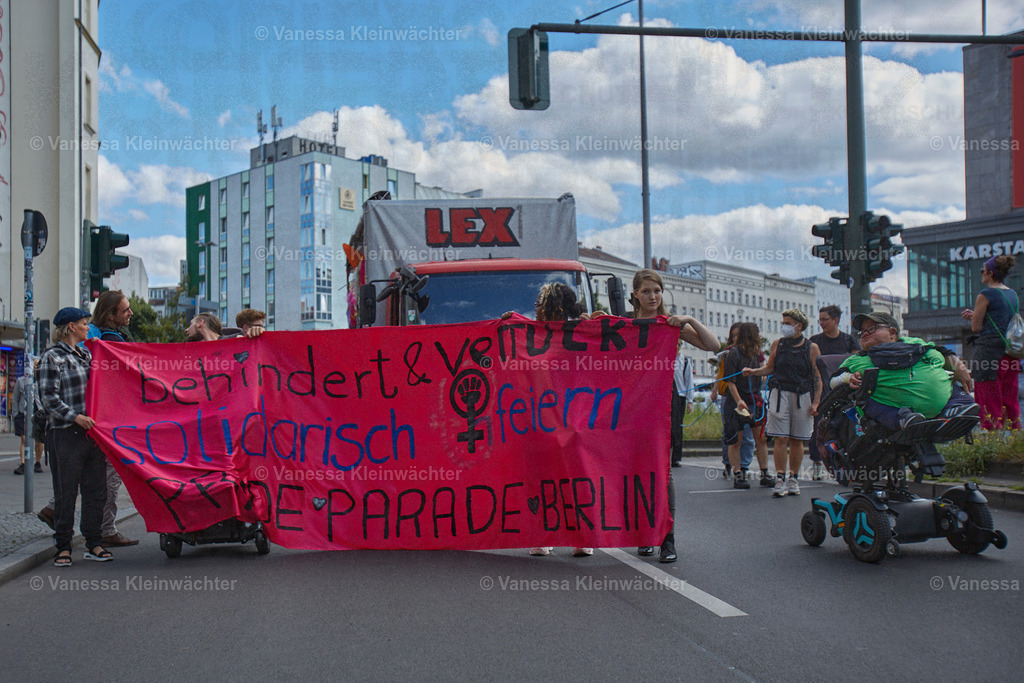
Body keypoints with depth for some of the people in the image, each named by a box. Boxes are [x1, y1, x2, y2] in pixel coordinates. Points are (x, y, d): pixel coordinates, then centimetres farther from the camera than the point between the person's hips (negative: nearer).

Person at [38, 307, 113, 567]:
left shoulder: (86, 355, 17)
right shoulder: (52, 357, -4)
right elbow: (48, 397, -10)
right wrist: (75, 417, -18)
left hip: (93, 431, 7)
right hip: (66, 434, -6)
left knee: (96, 490, 6)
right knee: (66, 493, -1)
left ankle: (93, 544, 14)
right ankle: (63, 547, 9)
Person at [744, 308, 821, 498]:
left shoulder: (811, 348, 3)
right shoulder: (777, 344, 9)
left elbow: (817, 377, 4)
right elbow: (770, 368, 16)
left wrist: (815, 403, -2)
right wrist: (753, 372, -2)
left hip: (802, 397, -1)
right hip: (780, 394, 1)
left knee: (796, 440, 5)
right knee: (780, 439, -5)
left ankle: (793, 479, 16)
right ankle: (780, 480, -2)